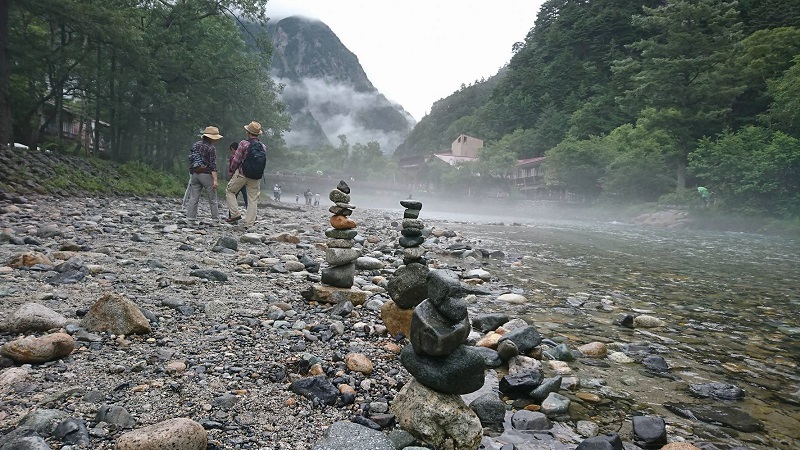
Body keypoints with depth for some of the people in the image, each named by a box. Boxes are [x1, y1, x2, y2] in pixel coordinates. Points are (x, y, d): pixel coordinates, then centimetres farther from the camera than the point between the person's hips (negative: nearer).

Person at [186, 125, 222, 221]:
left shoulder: (196, 144, 10)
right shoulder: (211, 148, -10)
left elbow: (190, 158, 15)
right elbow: (213, 165, -16)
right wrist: (215, 180, -18)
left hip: (194, 174, 6)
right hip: (206, 174, -6)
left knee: (193, 198, 7)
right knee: (213, 199, 4)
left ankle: (190, 217, 3)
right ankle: (215, 218, 7)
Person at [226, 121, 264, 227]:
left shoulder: (244, 143, -12)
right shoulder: (262, 146, 1)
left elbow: (236, 160, -9)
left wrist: (231, 170, 8)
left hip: (242, 174, -3)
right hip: (256, 176, 4)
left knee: (229, 191, 17)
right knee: (253, 199, 8)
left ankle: (235, 214, 7)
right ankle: (249, 223, 8)